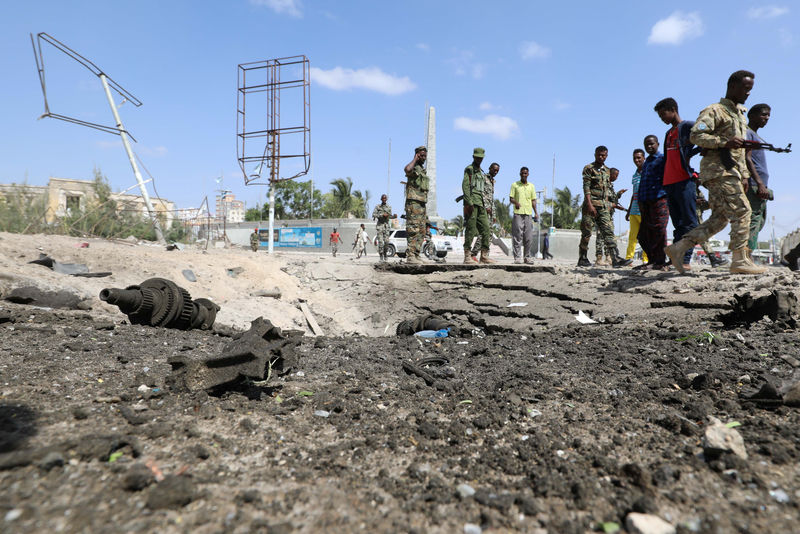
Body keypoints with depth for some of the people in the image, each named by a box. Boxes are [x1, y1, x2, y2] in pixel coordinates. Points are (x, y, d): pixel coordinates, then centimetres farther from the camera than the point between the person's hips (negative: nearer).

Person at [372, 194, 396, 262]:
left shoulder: (389, 207, 10)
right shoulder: (377, 207, 2)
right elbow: (373, 215, -8)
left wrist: (394, 216, -6)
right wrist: (382, 215, -17)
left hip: (386, 225, 2)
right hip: (379, 225, -2)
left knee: (386, 241, -4)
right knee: (380, 241, -9)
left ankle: (385, 254, 16)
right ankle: (381, 256, -5)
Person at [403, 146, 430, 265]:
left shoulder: (423, 170, 22)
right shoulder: (413, 168, -6)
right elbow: (407, 169, -34)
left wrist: (425, 210, 23)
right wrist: (415, 159, -15)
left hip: (422, 204, 9)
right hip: (413, 203, -9)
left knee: (421, 232, 9)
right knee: (413, 230, -12)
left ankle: (416, 255, 14)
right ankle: (410, 256, -12)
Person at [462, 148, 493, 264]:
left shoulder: (482, 172, 25)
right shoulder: (469, 169, -1)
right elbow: (465, 186, -12)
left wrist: (485, 205, 18)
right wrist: (469, 203, -21)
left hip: (481, 204, 8)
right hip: (472, 203, -8)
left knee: (485, 229, 4)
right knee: (471, 229, -9)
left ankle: (484, 256, 8)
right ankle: (467, 256, -6)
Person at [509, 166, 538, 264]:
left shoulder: (531, 186, 17)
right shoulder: (515, 185, 8)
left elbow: (533, 200, 16)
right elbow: (511, 198, 3)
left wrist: (536, 213, 7)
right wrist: (515, 202, -19)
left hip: (528, 214, 3)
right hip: (518, 213, -3)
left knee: (529, 237, 1)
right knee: (517, 236, -6)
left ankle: (528, 257, 7)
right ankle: (517, 257, -4)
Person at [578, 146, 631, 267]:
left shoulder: (607, 170, 19)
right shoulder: (589, 168, -1)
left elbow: (606, 189, 22)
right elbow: (586, 187, -11)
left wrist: (606, 204, 17)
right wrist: (590, 205, -20)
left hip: (603, 205, 6)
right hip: (590, 204, -6)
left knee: (608, 231, -4)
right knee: (586, 233, -2)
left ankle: (615, 258, -10)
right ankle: (582, 259, 6)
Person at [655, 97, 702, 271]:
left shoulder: (688, 126, 1)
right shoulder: (668, 134, 24)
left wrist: (689, 154, -12)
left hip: (685, 180, -8)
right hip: (669, 183, 8)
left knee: (689, 222, -8)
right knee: (678, 224, 6)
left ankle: (685, 260, -12)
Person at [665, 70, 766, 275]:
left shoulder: (740, 113, 26)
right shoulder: (715, 110, -3)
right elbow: (696, 135, -17)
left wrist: (744, 175, 23)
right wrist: (725, 142, -25)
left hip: (730, 171, 9)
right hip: (719, 170, -9)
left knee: (719, 218, 5)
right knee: (741, 211, -11)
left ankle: (678, 248, 3)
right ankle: (740, 261, -6)